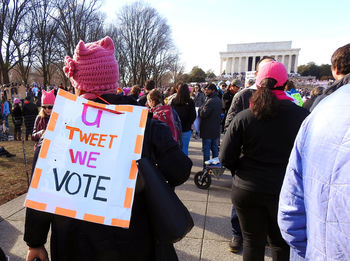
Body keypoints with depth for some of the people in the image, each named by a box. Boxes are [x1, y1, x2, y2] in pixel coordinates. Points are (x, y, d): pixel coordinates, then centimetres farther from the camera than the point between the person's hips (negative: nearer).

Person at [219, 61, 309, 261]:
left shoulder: (243, 117, -11)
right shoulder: (302, 116, -11)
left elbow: (226, 158, -9)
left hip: (247, 190, 0)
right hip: (286, 190, 0)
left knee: (252, 242, 18)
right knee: (281, 244, 21)